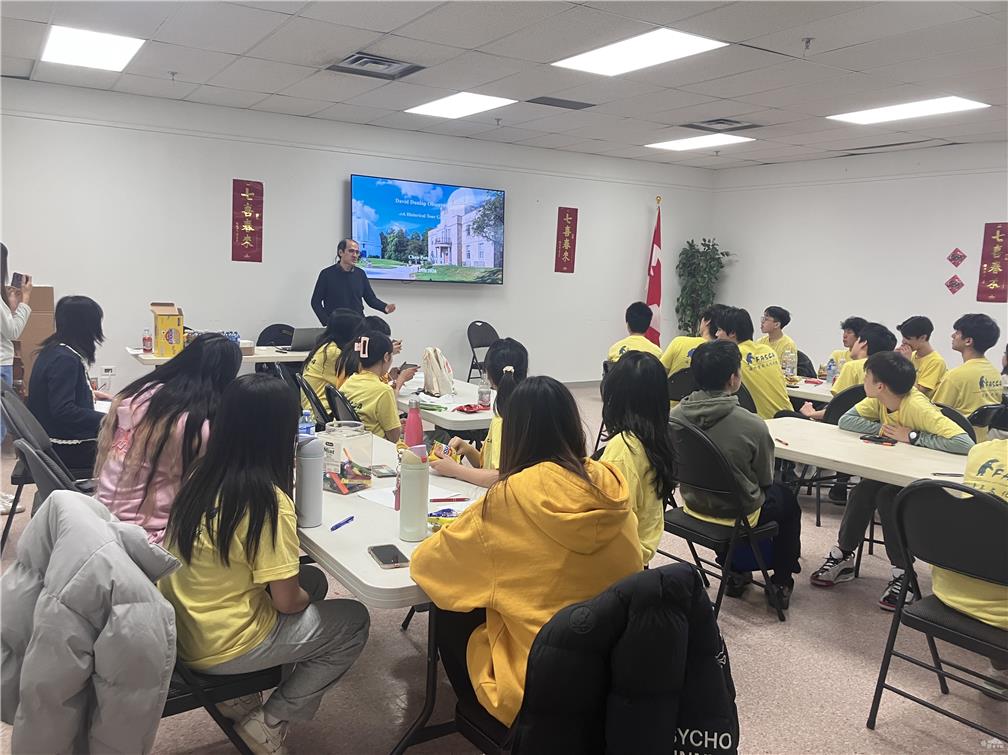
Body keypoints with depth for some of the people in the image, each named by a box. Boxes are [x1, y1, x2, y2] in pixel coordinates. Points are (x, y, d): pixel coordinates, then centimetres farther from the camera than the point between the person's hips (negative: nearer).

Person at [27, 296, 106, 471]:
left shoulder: (53, 350, 8)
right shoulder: (64, 359, -22)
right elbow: (62, 410, -29)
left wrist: (89, 394, 20)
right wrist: (106, 419, -30)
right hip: (65, 449, -10)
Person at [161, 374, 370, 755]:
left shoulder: (202, 475, -3)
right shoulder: (269, 500, -25)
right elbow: (287, 602, -18)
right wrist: (306, 598, 3)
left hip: (178, 627, 7)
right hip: (220, 647, -7)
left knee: (313, 579, 21)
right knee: (354, 622, 10)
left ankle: (237, 694, 18)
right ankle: (268, 723, 9)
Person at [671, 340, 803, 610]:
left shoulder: (676, 415, -16)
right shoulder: (752, 425, -28)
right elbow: (766, 479, -10)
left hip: (693, 502, 4)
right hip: (737, 513, -4)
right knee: (788, 499, 27)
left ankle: (734, 574, 42)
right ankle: (781, 583, 36)